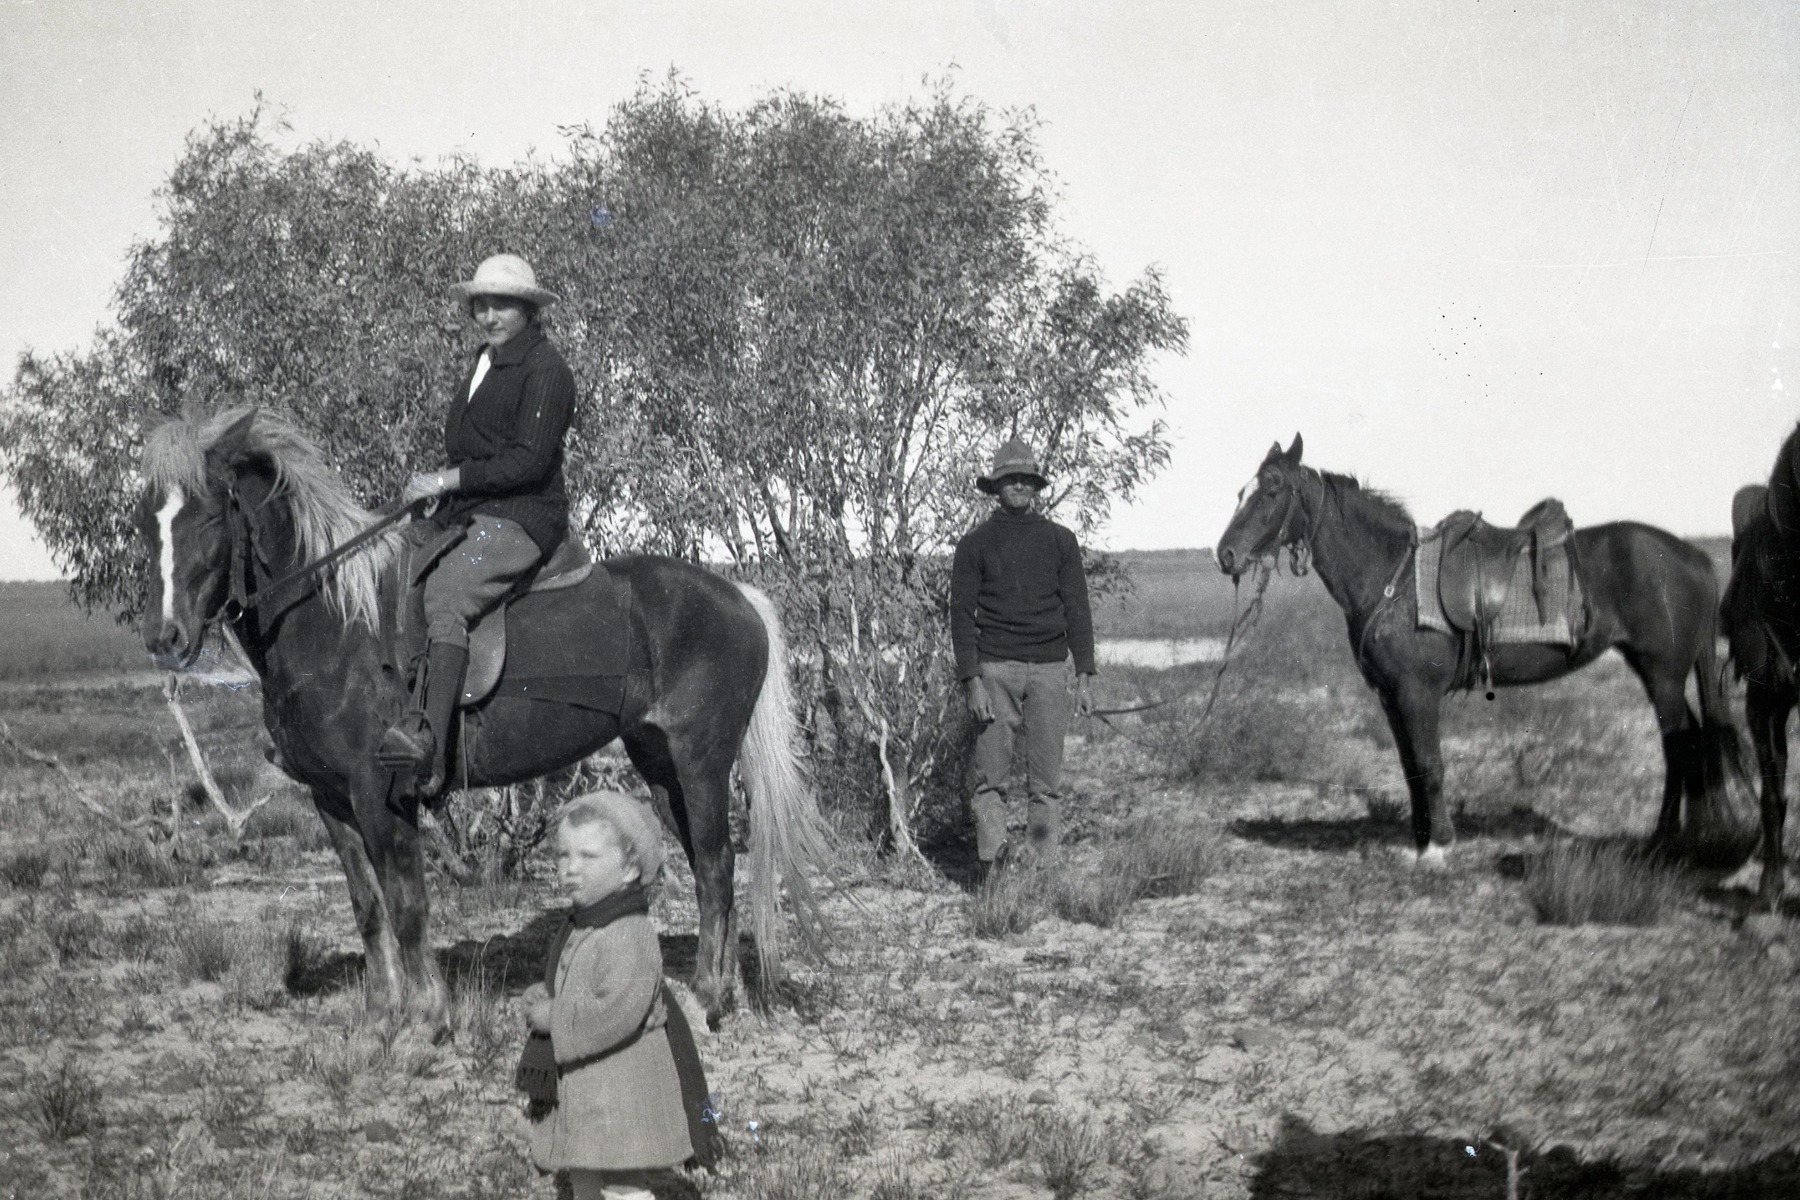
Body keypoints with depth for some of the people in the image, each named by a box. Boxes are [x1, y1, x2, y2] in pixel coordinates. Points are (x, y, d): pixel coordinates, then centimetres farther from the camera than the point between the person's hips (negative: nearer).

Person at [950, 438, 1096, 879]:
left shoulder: (1060, 541, 10)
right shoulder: (975, 543, 5)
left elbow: (1076, 611, 9)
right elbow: (962, 615, 1)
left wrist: (1084, 676, 1)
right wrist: (972, 682, -8)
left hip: (1049, 669, 1)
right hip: (996, 670, -1)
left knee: (1046, 782, 0)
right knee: (991, 777, -4)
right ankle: (992, 868, -2)